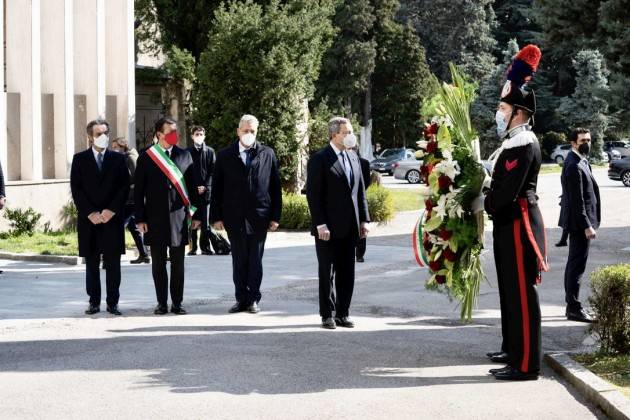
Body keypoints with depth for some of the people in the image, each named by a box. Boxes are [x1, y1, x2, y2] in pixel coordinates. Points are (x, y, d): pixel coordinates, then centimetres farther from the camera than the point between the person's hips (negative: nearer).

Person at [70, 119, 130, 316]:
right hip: (88, 219, 0)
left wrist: (111, 210, -10)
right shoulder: (80, 159, 6)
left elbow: (124, 187, 2)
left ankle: (113, 302, 5)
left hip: (113, 218, 0)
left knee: (113, 263, 0)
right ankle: (94, 302, 8)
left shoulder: (118, 159, 8)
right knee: (91, 263, 3)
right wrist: (90, 213, -9)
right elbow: (76, 189, 1)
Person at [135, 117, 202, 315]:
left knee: (178, 264, 4)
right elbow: (139, 191, 2)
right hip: (156, 217, -1)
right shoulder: (146, 158, 1)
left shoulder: (184, 155, 6)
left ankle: (177, 303, 11)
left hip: (179, 217, 1)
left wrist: (196, 214, 4)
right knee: (158, 264, 6)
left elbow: (192, 186, 8)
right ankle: (162, 303, 13)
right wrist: (140, 219, -3)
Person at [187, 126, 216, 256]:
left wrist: (206, 186, -8)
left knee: (205, 221, -1)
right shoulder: (188, 152, 7)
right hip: (191, 191, 0)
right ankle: (193, 247, 4)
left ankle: (205, 246, 4)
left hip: (205, 190, 0)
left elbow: (213, 171, 3)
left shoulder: (210, 151, 7)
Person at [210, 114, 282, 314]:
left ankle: (253, 299, 12)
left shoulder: (267, 154, 4)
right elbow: (217, 188, 4)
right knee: (239, 261, 6)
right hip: (234, 218, 1)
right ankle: (241, 299, 12)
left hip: (259, 217, 0)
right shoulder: (225, 156, 5)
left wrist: (275, 216, 0)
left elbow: (275, 187, 4)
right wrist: (216, 216, -2)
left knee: (255, 261, 5)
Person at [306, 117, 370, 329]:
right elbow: (313, 195, -11)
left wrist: (364, 220, 9)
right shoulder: (320, 159, -8)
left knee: (347, 273, 8)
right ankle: (327, 315, 10)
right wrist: (320, 224, -17)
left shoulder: (353, 157, 13)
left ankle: (343, 314, 16)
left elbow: (360, 191, 16)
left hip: (349, 228, 6)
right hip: (328, 228, -6)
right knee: (327, 273, 3)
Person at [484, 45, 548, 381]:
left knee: (521, 292, -9)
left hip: (519, 224, -11)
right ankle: (513, 349, 30)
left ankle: (526, 364, -7)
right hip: (508, 224, 11)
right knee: (509, 289, 18)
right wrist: (491, 202, 2)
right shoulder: (512, 142, 14)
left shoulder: (524, 145, -17)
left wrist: (485, 204, -7)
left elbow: (507, 191, -23)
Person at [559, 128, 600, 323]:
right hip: (579, 222, -11)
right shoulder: (574, 166, -19)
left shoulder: (580, 161, 12)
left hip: (579, 222, 11)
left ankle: (571, 305, 23)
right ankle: (574, 309, -4)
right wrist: (587, 226, -22)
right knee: (577, 265, -7)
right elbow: (576, 200, -22)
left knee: (574, 263, 15)